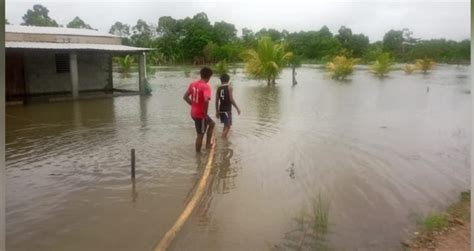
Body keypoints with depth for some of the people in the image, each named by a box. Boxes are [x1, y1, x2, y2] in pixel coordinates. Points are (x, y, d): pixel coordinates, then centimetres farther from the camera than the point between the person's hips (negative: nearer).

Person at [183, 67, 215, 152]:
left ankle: (208, 144, 31)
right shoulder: (206, 86, -20)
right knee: (200, 135, 7)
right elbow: (206, 100, -35)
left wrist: (193, 104, 13)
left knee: (212, 123, 27)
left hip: (194, 112, 8)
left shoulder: (193, 84, 4)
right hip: (201, 114, -8)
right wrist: (205, 113, -22)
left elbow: (185, 97, 10)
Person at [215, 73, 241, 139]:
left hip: (221, 110, 6)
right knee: (228, 126, -3)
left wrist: (217, 111, 14)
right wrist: (237, 108, -7)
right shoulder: (229, 87, -8)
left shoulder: (218, 88, 6)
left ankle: (224, 139, 28)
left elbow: (217, 101, 5)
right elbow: (231, 99, -15)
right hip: (227, 110, -6)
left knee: (226, 125, 21)